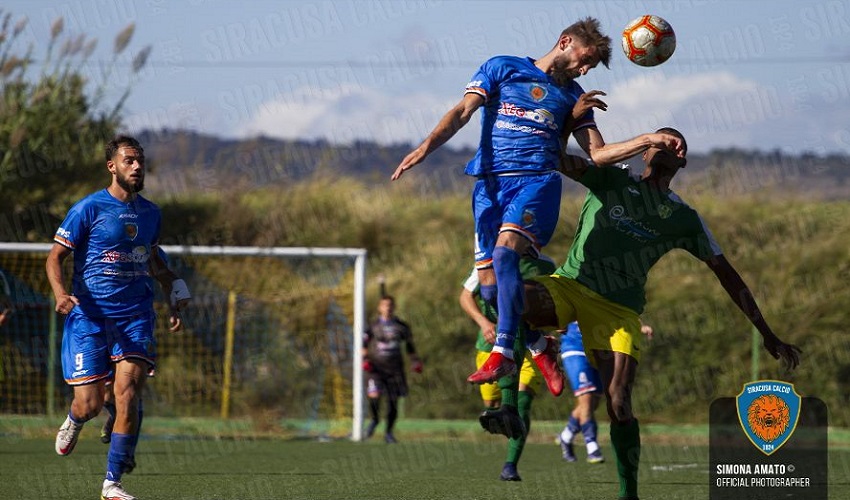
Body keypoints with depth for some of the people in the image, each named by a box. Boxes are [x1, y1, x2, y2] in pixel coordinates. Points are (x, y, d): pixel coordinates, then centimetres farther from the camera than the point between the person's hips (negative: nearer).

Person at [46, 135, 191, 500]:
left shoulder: (150, 213, 12)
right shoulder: (89, 208, -4)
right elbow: (55, 256, -4)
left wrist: (174, 300, 18)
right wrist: (61, 295, -22)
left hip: (135, 316, 3)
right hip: (89, 315, -3)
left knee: (128, 394, -14)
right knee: (90, 404, -6)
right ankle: (74, 421, 35)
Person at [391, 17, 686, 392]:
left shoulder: (572, 95, 21)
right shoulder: (502, 69, 12)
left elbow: (598, 154, 21)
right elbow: (462, 112, 3)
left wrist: (647, 141, 9)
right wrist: (427, 146, -12)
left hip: (538, 180, 0)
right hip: (490, 182, 0)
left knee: (506, 253, -28)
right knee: (490, 286, -6)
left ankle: (503, 353, -29)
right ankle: (539, 344, 17)